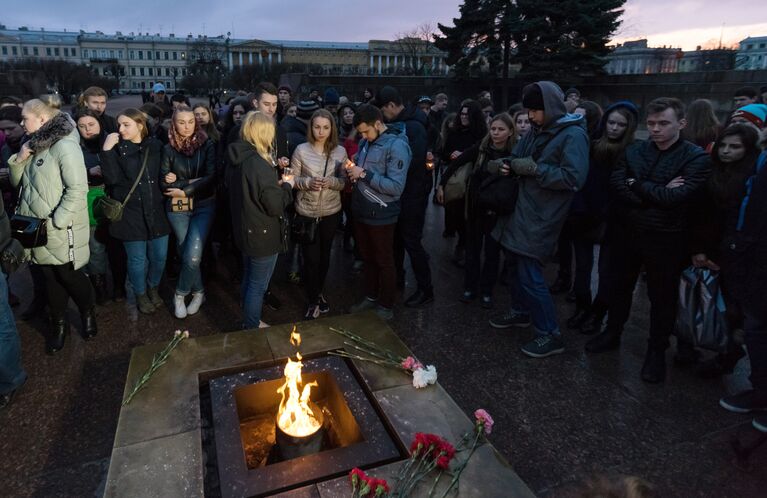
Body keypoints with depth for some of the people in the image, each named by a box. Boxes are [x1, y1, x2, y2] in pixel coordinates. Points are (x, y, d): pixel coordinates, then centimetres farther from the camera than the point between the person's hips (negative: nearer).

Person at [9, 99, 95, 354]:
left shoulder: (65, 146, -15)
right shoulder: (34, 145, 9)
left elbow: (77, 189, -20)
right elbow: (17, 182, 14)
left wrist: (56, 221, -20)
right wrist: (19, 159, -4)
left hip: (61, 230, -7)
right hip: (37, 229, 7)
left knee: (69, 275, 5)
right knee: (50, 277, 15)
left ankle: (88, 313, 29)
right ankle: (58, 324, 28)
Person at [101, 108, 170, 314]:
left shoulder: (155, 145, 3)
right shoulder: (116, 148, -3)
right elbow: (112, 179, -16)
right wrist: (107, 150, -21)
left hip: (156, 210, 2)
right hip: (130, 213, -2)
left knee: (159, 256, 11)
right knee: (137, 259, 8)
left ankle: (153, 288, 37)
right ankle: (140, 294, 31)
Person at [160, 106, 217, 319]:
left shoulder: (207, 145, -2)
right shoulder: (169, 149, 2)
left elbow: (211, 178, -11)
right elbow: (164, 183, -5)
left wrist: (183, 190, -13)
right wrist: (192, 182, -14)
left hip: (204, 206, -2)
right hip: (178, 208, 2)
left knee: (192, 256, -11)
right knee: (186, 255, 6)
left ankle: (180, 294, 13)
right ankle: (198, 292, 28)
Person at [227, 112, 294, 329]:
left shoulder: (241, 159, 3)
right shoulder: (258, 164, -26)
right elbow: (275, 205, -23)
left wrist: (277, 183, 7)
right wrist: (288, 186, -8)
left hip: (247, 232, 10)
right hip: (263, 236, -10)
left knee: (249, 278, 24)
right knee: (258, 285, 6)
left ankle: (249, 321, 40)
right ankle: (252, 328, 22)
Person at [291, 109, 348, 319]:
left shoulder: (340, 151, -3)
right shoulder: (301, 150, -8)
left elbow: (344, 182, -1)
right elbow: (293, 179, -2)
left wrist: (331, 182, -21)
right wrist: (308, 182, -22)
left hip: (331, 212, 2)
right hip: (306, 213, -2)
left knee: (324, 255, 16)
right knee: (311, 257, 3)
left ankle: (318, 293, 39)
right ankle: (313, 301, 21)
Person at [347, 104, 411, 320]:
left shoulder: (397, 146, -16)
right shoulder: (366, 141, 6)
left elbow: (396, 187, -23)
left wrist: (364, 174, -23)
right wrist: (353, 170, -3)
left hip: (380, 215, -7)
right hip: (361, 211, 7)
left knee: (384, 261, 8)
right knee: (367, 258, 19)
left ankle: (386, 306, 24)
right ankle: (370, 297, 37)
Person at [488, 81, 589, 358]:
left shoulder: (573, 135, -13)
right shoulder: (537, 131, 11)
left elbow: (573, 178, -22)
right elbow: (519, 157, 22)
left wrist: (533, 169, -19)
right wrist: (511, 165, -2)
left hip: (541, 218, -8)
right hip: (522, 210, 8)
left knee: (530, 275, -8)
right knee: (516, 265, 17)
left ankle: (550, 335, 6)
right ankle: (521, 313, 38)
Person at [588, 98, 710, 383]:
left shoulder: (695, 157, -10)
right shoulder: (633, 151, 2)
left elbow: (677, 196, -23)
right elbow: (616, 184, -12)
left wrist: (637, 185, -13)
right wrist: (657, 196, -21)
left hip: (665, 239, -3)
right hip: (627, 232, 4)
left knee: (662, 297, 10)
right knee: (619, 287, 17)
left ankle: (657, 351, 28)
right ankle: (612, 334, 37)